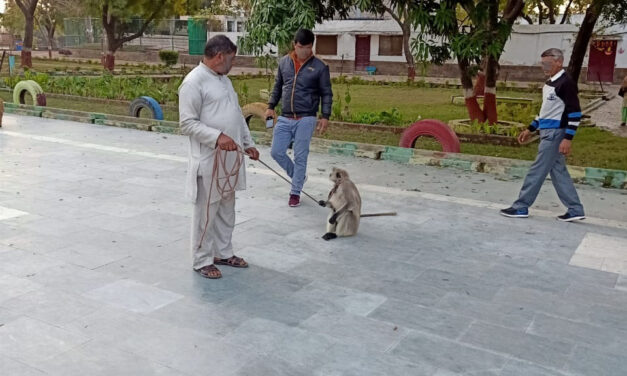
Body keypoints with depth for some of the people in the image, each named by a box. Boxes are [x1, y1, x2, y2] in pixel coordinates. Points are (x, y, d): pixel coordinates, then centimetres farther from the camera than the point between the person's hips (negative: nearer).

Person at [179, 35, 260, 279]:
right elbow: (187, 123, -18)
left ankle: (223, 253, 31)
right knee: (206, 213, 2)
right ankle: (202, 260, 15)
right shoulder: (194, 82, -14)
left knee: (226, 209, 17)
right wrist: (217, 136, -27)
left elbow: (237, 115, 20)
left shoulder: (224, 80, 14)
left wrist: (248, 143, 15)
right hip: (208, 160, -9)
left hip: (230, 158, 9)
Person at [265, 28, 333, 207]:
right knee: (277, 152, 3)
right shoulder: (284, 62, 6)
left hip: (305, 119, -4)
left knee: (300, 157, -1)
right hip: (284, 118, 4)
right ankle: (299, 176, 28)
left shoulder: (320, 67, -4)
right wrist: (271, 106, 9)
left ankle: (295, 193, 14)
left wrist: (325, 116, -9)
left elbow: (326, 93, -1)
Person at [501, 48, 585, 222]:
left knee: (537, 170, -4)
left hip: (555, 133, -10)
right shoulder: (549, 83, 14)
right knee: (558, 171, 11)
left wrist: (568, 138, -23)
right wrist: (530, 129, 22)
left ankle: (521, 207, 4)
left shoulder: (566, 83, -14)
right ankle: (575, 210, 16)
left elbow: (575, 112, -18)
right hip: (548, 132, 10)